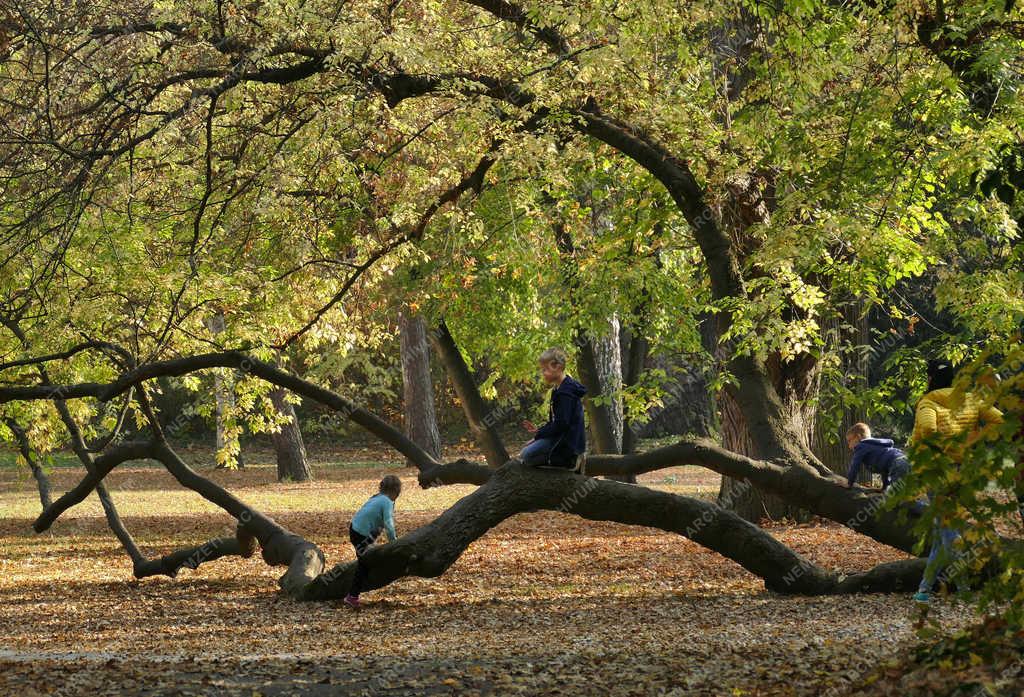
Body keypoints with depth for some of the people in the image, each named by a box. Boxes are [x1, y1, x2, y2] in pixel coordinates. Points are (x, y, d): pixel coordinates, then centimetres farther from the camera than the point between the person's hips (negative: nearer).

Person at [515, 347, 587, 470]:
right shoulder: (558, 389, 15)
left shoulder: (566, 392, -18)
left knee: (526, 455, -19)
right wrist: (538, 431, 8)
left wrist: (538, 435, -13)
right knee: (525, 450, 13)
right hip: (561, 437, 10)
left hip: (568, 443, -10)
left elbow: (561, 424, -21)